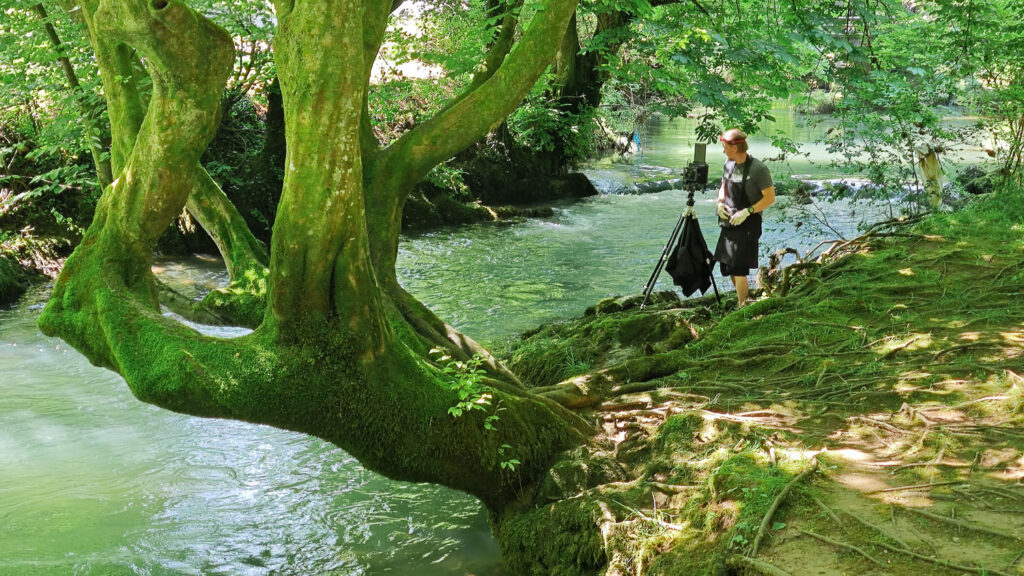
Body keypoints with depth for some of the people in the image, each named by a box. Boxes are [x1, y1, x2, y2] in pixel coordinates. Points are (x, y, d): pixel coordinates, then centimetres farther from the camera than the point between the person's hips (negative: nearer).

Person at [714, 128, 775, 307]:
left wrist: (747, 211, -22)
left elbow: (770, 198, -14)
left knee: (738, 267, -12)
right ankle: (745, 294, 34)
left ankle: (742, 306, 1)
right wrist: (720, 202, 1)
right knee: (726, 265, 14)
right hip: (729, 223, 8)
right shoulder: (729, 164, 6)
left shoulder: (758, 169, -16)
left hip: (748, 224, -8)